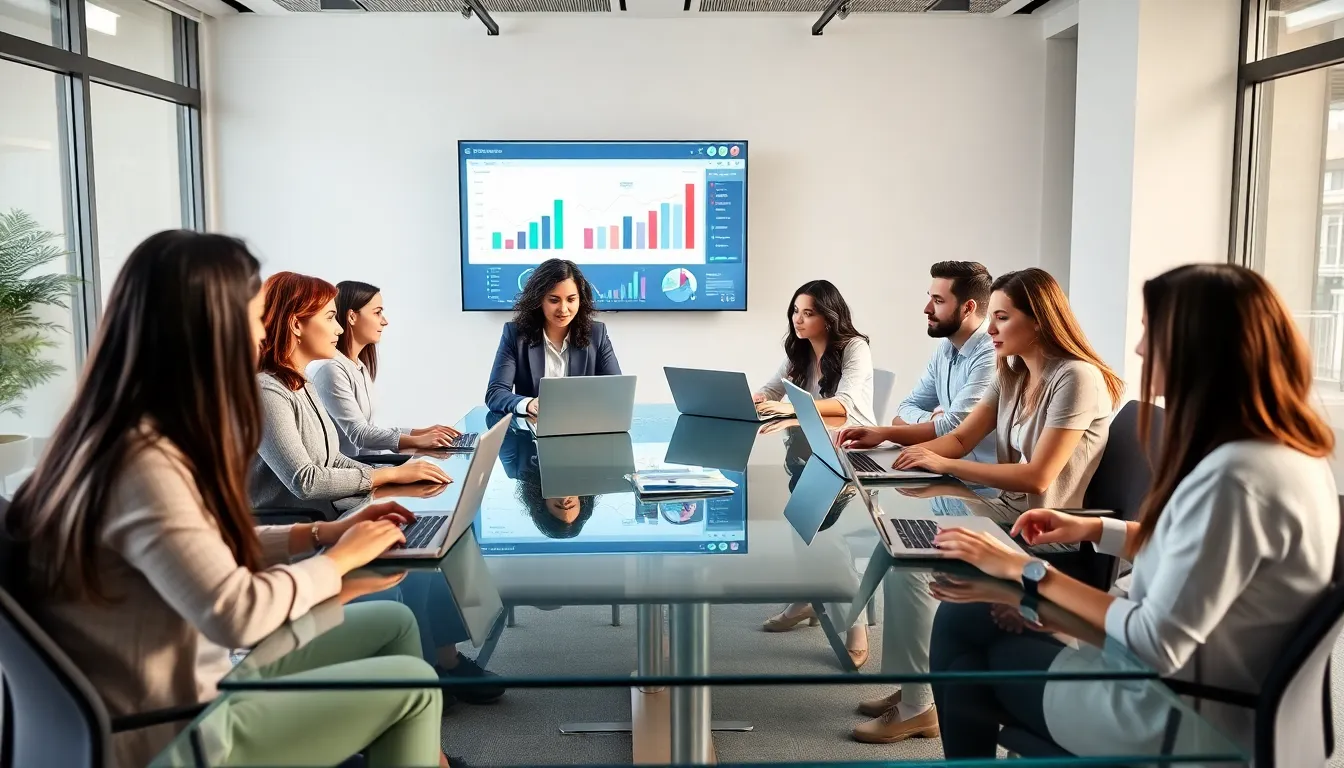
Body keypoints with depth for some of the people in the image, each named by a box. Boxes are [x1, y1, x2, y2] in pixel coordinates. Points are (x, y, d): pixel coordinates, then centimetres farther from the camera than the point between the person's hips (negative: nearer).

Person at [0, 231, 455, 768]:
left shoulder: (151, 438, 1)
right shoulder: (145, 464, -29)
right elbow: (236, 613, -31)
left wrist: (322, 533, 6)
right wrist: (339, 558, -15)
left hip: (191, 674, 9)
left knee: (392, 624, 12)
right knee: (413, 685, -6)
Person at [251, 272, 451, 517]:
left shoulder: (303, 385, 13)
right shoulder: (266, 391, -17)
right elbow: (304, 481, -21)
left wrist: (388, 476, -3)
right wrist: (391, 474, -16)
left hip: (329, 517, 8)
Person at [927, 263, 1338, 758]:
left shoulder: (1234, 479, -30)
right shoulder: (1289, 451, 0)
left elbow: (1157, 645, -27)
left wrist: (1030, 572, -18)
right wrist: (1096, 529, 10)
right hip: (1198, 692, 9)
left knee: (961, 630, 6)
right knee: (962, 619, 14)